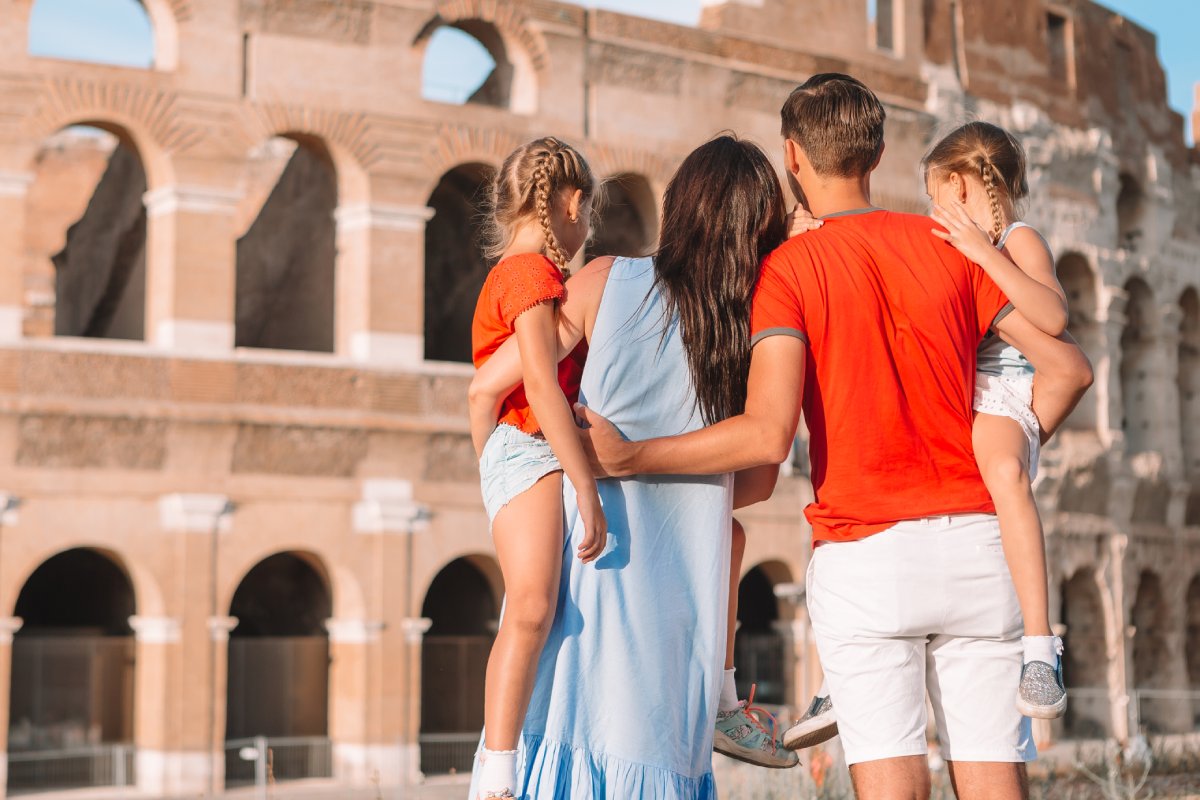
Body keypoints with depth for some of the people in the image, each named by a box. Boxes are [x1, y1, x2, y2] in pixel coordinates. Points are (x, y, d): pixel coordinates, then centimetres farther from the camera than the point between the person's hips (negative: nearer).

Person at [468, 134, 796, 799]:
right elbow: (759, 479, 7)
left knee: (565, 730, 8)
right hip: (684, 574, 1)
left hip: (595, 552, -1)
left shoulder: (606, 281, -3)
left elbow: (487, 386, 1)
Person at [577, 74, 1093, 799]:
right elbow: (1068, 367, 4)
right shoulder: (951, 246, 8)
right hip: (975, 544, 3)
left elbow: (768, 435, -16)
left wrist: (625, 458, -9)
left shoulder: (789, 267, -3)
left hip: (864, 553, -3)